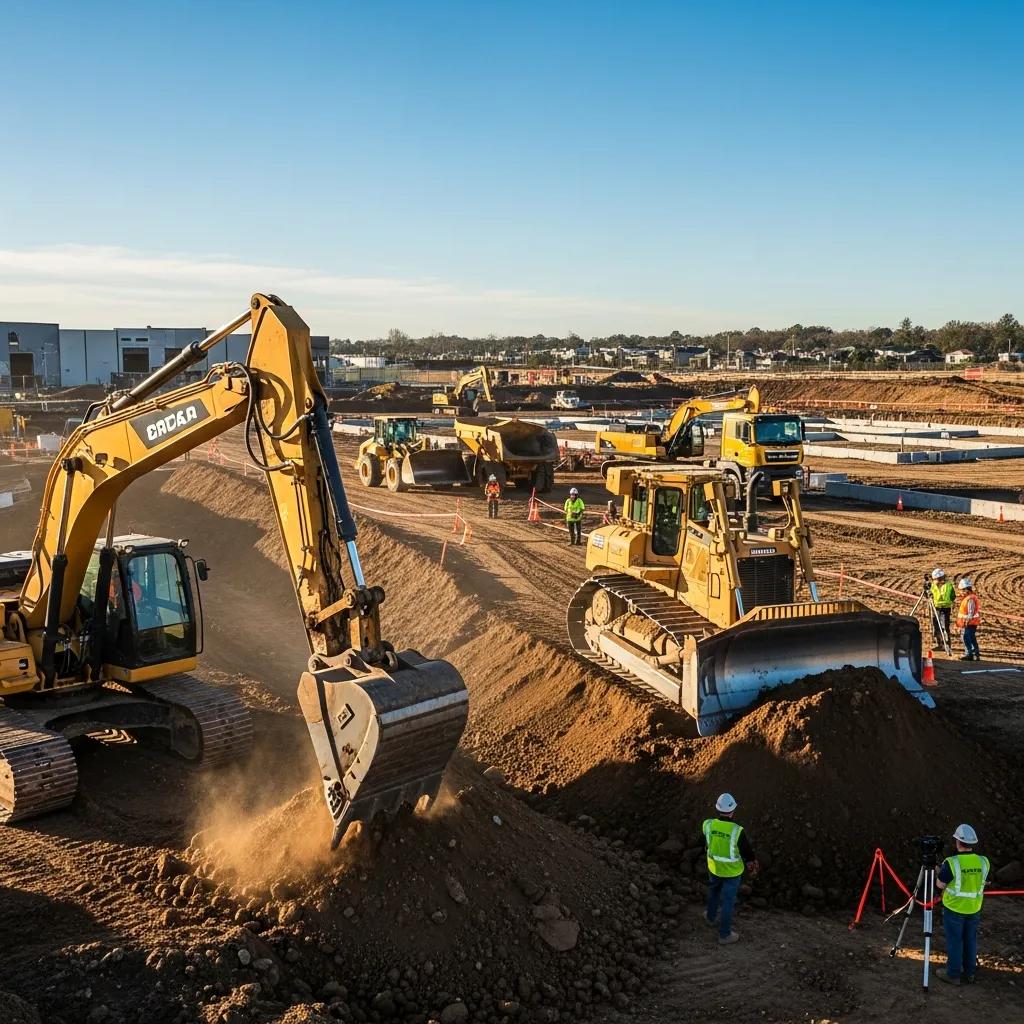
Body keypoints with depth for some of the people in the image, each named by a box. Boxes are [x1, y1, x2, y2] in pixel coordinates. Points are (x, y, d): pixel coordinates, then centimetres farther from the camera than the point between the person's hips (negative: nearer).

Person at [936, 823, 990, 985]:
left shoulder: (951, 863, -21)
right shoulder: (984, 862, -6)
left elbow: (940, 884, -11)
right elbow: (984, 882, 8)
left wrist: (939, 872, 7)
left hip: (954, 908, -4)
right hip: (974, 909, 4)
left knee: (954, 941, 7)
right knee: (970, 941, 15)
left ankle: (953, 974, 15)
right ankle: (969, 973, 24)